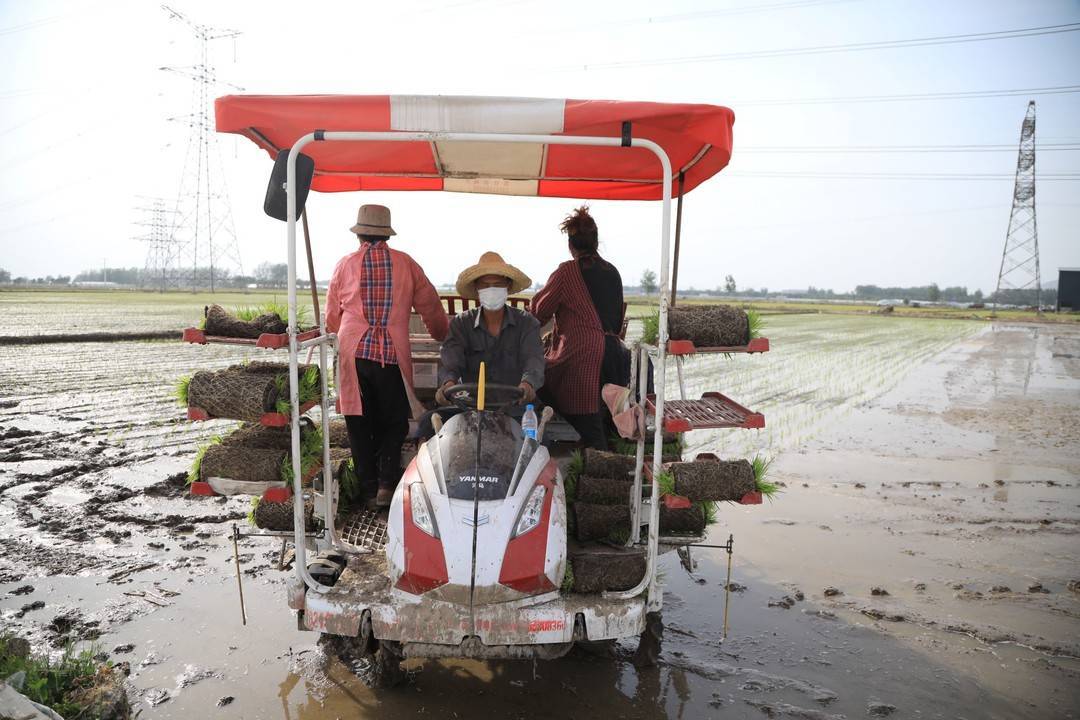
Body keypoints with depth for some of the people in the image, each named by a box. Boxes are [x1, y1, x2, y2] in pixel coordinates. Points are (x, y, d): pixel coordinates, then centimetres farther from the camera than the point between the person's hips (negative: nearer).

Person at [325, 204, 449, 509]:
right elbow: (431, 306, 12)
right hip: (392, 356, -1)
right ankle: (387, 483, 1)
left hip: (353, 355, 1)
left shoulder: (345, 264, 6)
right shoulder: (405, 263, 4)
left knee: (360, 423, 12)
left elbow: (332, 315, 16)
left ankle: (368, 486, 17)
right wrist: (444, 336, 30)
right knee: (394, 423, 11)